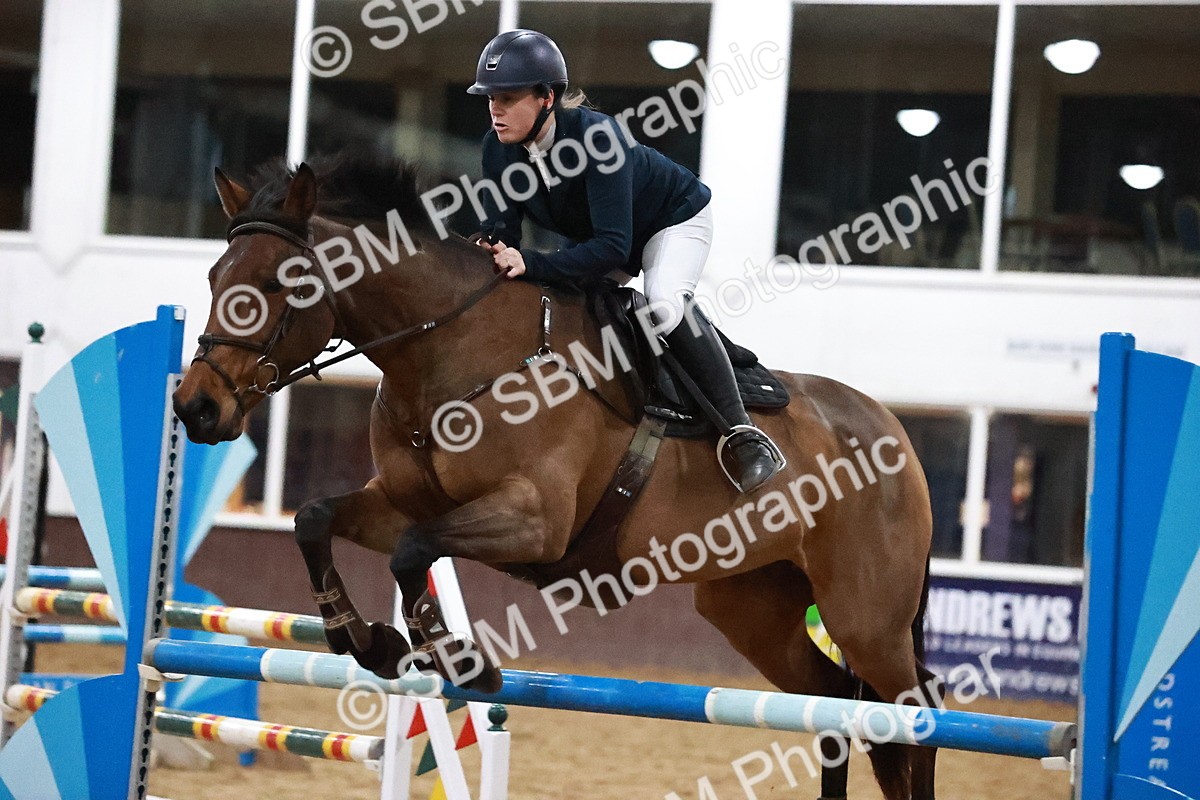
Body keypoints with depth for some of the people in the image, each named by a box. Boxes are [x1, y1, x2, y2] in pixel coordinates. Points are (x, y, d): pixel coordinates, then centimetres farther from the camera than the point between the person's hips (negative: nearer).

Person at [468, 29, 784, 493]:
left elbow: (613, 245, -44)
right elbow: (502, 227, -18)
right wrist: (488, 251, -42)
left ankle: (739, 430, -23)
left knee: (665, 306, -31)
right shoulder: (498, 149, -20)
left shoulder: (594, 136, -40)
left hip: (675, 218, -8)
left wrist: (531, 264, -54)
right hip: (594, 235, 8)